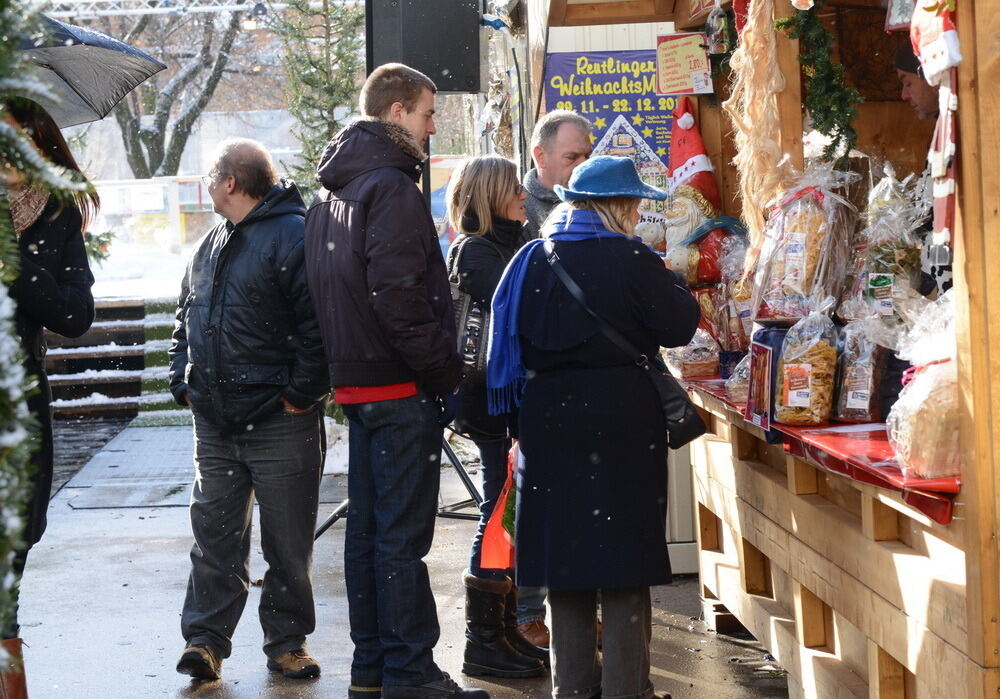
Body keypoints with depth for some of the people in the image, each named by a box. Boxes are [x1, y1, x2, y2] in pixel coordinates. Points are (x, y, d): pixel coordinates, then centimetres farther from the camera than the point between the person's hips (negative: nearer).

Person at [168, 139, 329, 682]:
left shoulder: (292, 236, -10)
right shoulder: (210, 246, 17)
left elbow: (319, 324, -16)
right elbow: (186, 320, 24)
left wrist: (302, 392, -16)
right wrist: (184, 381, 12)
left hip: (279, 423, -6)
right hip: (214, 421, 7)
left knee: (287, 541, 4)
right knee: (214, 533, 6)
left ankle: (286, 642, 16)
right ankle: (205, 638, 13)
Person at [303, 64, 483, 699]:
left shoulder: (331, 193, 15)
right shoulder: (391, 188, -15)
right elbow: (400, 299, -22)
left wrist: (348, 365, 18)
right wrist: (448, 373, -16)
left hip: (355, 381, 10)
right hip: (401, 385, -9)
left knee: (368, 527, 14)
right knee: (403, 535, -4)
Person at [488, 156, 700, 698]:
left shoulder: (531, 260, 3)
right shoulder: (630, 262, -12)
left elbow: (513, 341, 10)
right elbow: (681, 325, -5)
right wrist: (669, 282, 12)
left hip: (550, 421, 5)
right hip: (621, 423, -5)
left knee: (563, 553, 12)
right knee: (624, 564, 3)